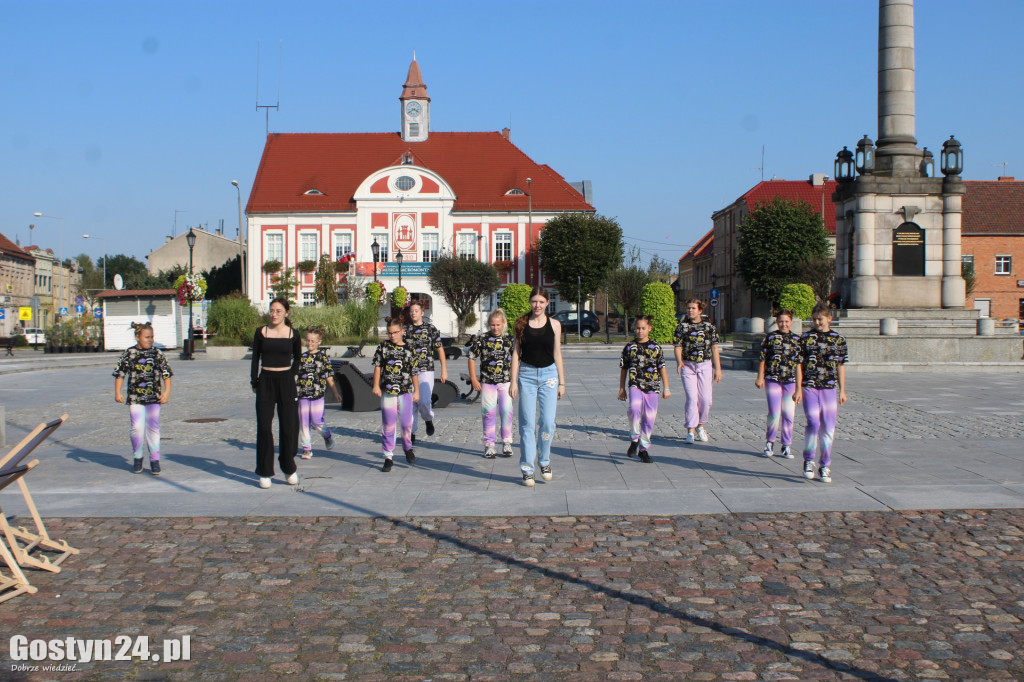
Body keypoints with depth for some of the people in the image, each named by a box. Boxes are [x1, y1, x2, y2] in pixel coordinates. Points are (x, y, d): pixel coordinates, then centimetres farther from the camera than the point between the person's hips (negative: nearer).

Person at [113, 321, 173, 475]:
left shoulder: (158, 354, 5)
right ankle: (137, 458, 12)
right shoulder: (129, 354, 1)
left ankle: (155, 460, 12)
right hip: (135, 398, -1)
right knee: (137, 428, -7)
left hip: (154, 398, 1)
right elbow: (119, 374, 4)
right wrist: (117, 392, -5)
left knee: (153, 428, 3)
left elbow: (167, 374, 7)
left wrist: (167, 392, -4)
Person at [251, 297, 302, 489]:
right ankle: (265, 473, 7)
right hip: (266, 381, 0)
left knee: (288, 426, 2)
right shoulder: (261, 332, 1)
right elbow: (255, 358, 6)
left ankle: (289, 469, 19)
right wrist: (254, 382, 1)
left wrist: (292, 375, 8)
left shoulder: (292, 334, 0)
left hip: (286, 382, 0)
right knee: (264, 428, 0)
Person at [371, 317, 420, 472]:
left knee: (406, 422, -5)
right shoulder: (383, 347, 5)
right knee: (388, 425, 2)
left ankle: (407, 447, 23)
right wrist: (376, 386, -1)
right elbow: (377, 366, 6)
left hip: (406, 391, 0)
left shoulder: (409, 348, 4)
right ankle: (388, 457, 10)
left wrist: (416, 391, 8)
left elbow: (414, 372, 7)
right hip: (387, 391, 0)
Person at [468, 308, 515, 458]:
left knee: (506, 411, -2)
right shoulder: (482, 339, -1)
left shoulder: (509, 339, 2)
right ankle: (489, 445, 11)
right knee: (489, 413, 3)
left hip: (505, 382, 0)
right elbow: (472, 358, 5)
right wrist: (473, 379, 1)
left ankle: (507, 443, 10)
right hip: (487, 382, 0)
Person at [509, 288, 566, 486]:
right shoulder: (521, 324, 2)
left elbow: (557, 354, 7)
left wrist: (561, 382, 5)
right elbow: (516, 353, 3)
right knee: (527, 424, 0)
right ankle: (527, 470, 7)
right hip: (526, 375, 0)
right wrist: (514, 381, -2)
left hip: (549, 375, 0)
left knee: (548, 422, -5)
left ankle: (544, 462, 18)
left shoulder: (554, 325, 3)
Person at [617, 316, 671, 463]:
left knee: (649, 418, 3)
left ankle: (644, 450, 17)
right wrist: (622, 389, 12)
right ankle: (634, 440, -11)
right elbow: (624, 369, 12)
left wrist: (666, 388, 4)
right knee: (634, 408, -28)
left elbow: (662, 368, 7)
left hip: (652, 387, 1)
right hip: (635, 385, -1)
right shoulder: (630, 347, 6)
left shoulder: (656, 347, 4)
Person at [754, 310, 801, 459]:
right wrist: (760, 377, -1)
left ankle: (786, 446, 14)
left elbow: (800, 362, 13)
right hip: (772, 379, -2)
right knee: (774, 413, -8)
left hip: (791, 381, 2)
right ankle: (769, 442, 13)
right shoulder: (769, 338, 4)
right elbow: (762, 359, 5)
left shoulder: (797, 340, 9)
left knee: (788, 415, 2)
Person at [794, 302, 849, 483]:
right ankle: (808, 461, 4)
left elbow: (841, 366, 11)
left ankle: (825, 466, 13)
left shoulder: (838, 339, 7)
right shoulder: (806, 338, 3)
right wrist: (798, 389, -2)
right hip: (809, 388, -2)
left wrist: (842, 391, 9)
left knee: (828, 428, 2)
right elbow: (799, 364, 4)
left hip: (830, 388, 2)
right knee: (813, 423, -14)